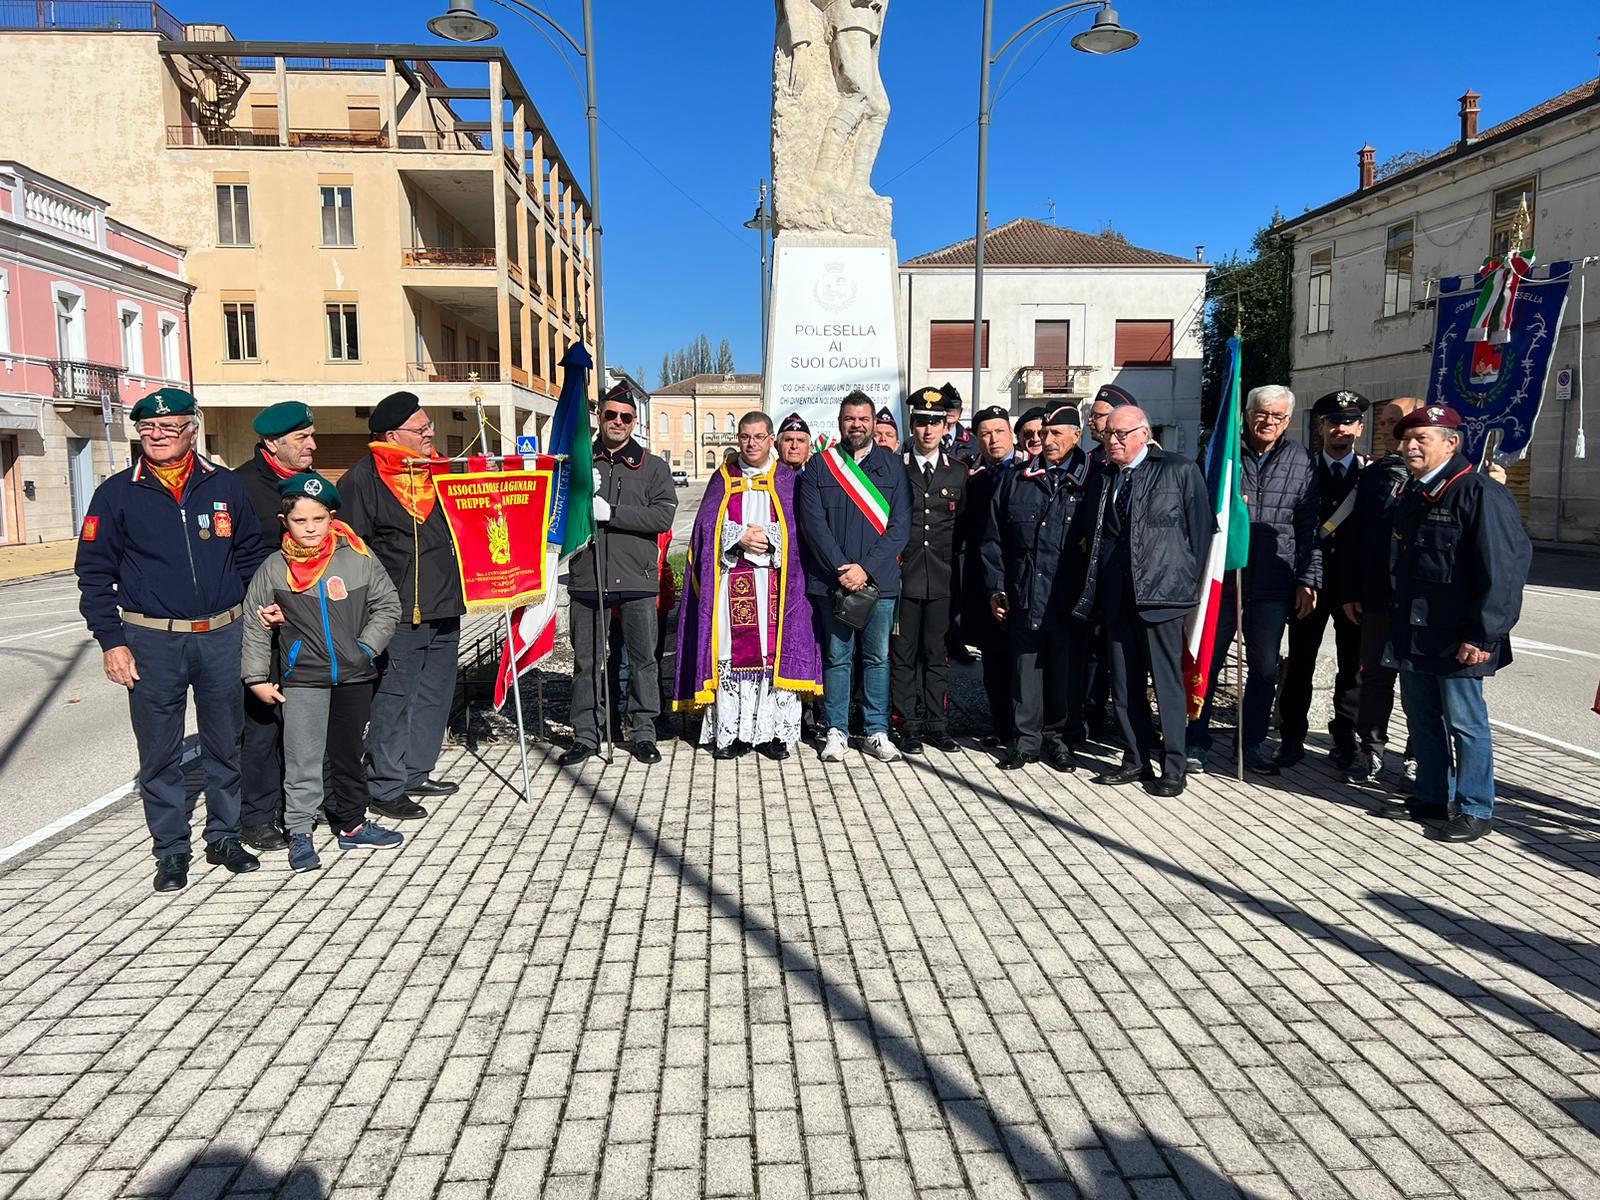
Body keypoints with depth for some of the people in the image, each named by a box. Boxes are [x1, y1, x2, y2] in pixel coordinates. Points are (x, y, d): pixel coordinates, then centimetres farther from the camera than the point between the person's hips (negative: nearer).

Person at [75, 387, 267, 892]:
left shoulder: (227, 487, 5)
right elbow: (94, 573, 2)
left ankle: (224, 836, 26)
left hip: (223, 637, 1)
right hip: (151, 642, -1)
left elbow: (251, 556, 13)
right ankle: (171, 849, 20)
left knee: (227, 746, 11)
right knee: (160, 754, 7)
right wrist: (111, 641, -4)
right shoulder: (117, 494, 1)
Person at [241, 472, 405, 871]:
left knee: (349, 753, 15)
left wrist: (366, 648, -7)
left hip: (354, 676, 2)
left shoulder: (359, 558, -4)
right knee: (302, 759, 0)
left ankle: (352, 824, 29)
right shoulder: (273, 569, -3)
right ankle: (299, 834, 13)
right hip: (302, 679, -1)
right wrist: (257, 678, 2)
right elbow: (255, 626, 3)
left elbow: (387, 606, 3)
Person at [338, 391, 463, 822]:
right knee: (393, 699, -3)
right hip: (398, 613, -8)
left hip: (442, 608, 8)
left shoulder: (437, 471, 14)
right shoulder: (363, 479, -9)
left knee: (435, 695, 14)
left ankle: (415, 773, 28)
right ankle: (385, 788, 8)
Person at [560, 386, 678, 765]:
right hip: (586, 575, 1)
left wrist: (610, 512, -14)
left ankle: (643, 733, 16)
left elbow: (664, 516, -7)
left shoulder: (653, 466, 7)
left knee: (643, 659, 4)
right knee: (586, 661, 7)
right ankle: (585, 735, 16)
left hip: (637, 578, -1)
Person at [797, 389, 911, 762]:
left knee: (877, 658, 6)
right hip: (833, 579, 0)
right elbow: (813, 523, -2)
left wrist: (866, 569, -11)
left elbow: (900, 526, -1)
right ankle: (836, 732, 14)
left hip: (879, 580, 1)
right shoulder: (820, 466, 5)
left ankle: (877, 733, 15)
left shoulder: (893, 466, 6)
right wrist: (841, 570, -12)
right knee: (837, 657, 5)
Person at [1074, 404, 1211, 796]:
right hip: (1116, 598, 5)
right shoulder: (1101, 480, 14)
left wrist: (1188, 581, -2)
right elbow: (1088, 533, 19)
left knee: (1168, 682, -1)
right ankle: (1136, 760, 21)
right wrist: (1097, 590, 11)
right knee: (1123, 685, 10)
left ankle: (1173, 768, 8)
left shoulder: (1180, 471, -1)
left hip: (1160, 592, -5)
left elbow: (1202, 529, 0)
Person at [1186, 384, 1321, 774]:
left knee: (1265, 668, 10)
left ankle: (1253, 742, 24)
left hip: (1273, 583, 2)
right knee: (1207, 661, 5)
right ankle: (1197, 740, 17)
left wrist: (1308, 580, 1)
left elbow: (1310, 526, 6)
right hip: (1219, 576, -1)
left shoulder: (1300, 460, 6)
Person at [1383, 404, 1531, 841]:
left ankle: (1475, 810, 11)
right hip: (1414, 637, 8)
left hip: (1457, 639, -8)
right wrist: (1397, 626, 19)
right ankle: (1433, 797, 28)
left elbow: (1504, 570, -18)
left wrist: (1483, 635, -20)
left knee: (1464, 722, 0)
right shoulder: (1413, 495, 13)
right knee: (1422, 718, 15)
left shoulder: (1481, 494, -13)